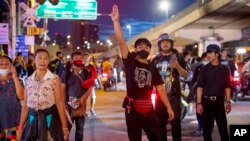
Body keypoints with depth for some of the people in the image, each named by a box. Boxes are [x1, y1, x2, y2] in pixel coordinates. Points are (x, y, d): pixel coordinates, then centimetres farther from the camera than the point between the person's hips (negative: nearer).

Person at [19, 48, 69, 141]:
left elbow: (60, 103, -8)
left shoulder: (54, 79, -6)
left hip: (49, 119, -3)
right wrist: (21, 127, 7)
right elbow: (25, 106, 8)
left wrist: (64, 127, -8)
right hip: (32, 120, 3)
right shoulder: (28, 80, 5)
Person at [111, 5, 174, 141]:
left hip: (148, 109, 2)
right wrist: (116, 21, -19)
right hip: (132, 108, -2)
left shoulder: (153, 68, 7)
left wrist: (168, 107, 1)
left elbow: (160, 89, 7)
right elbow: (121, 42, -12)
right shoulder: (130, 61, -1)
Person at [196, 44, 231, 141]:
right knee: (207, 128, 5)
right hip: (206, 101, 0)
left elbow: (227, 87, 9)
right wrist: (199, 103, -8)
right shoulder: (204, 69, 2)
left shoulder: (224, 69, 5)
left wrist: (228, 102, 3)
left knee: (223, 127, 0)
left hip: (219, 101, 0)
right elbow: (200, 87, -1)